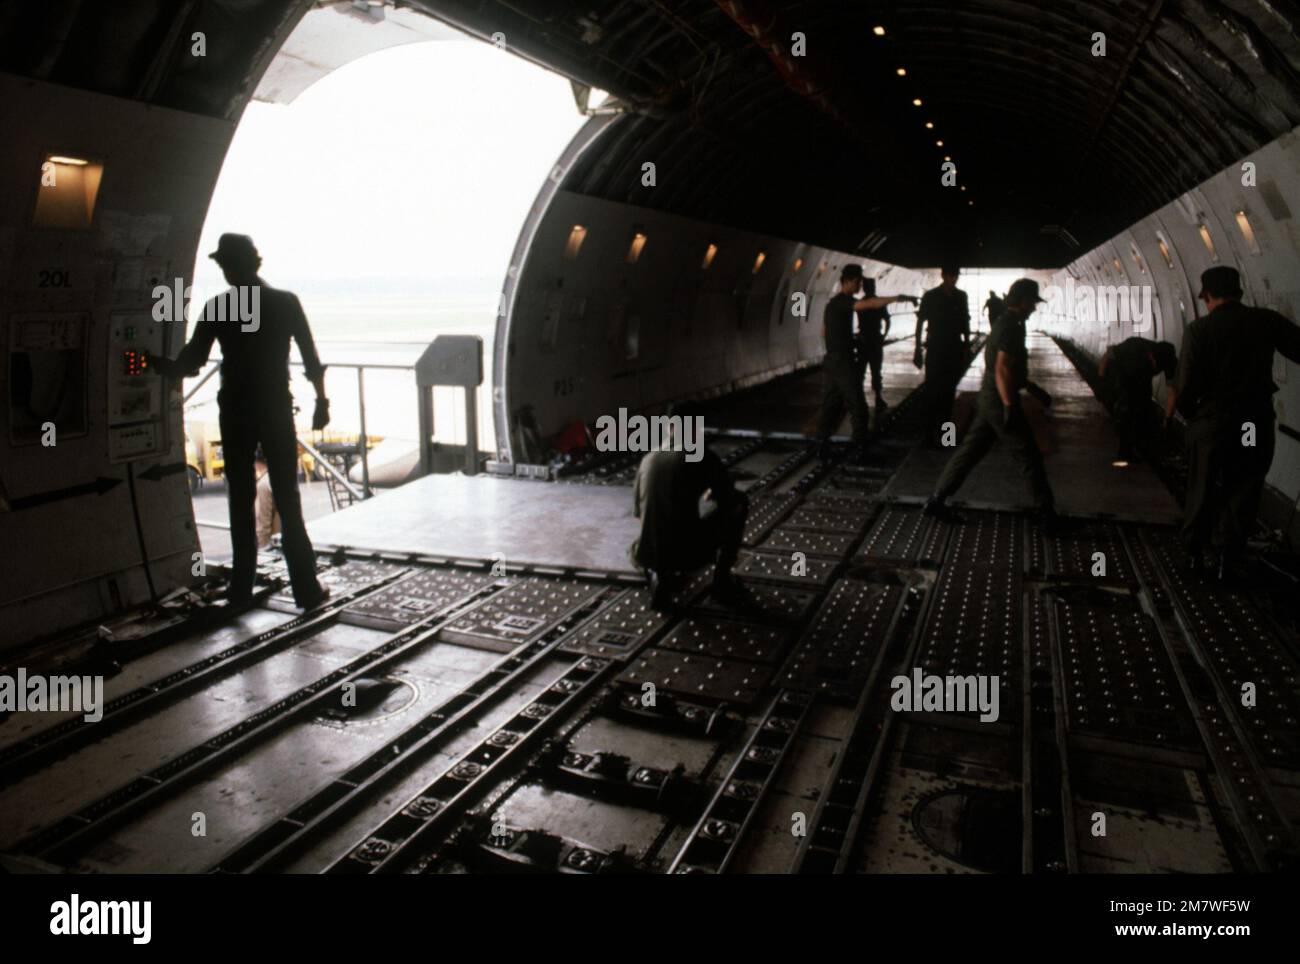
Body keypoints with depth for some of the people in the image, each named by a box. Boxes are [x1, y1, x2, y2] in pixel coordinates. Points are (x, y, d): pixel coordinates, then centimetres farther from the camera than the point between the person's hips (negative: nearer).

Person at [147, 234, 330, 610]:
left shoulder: (217, 308, -2)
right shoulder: (286, 302, -1)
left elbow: (189, 363, -2)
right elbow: (312, 360, -1)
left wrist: (158, 364, 14)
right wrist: (321, 401, 8)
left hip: (236, 413, 0)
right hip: (277, 410, 0)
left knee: (241, 501, 9)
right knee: (287, 500, 3)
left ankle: (242, 588, 13)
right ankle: (306, 587, 1)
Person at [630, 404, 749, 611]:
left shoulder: (648, 460, 10)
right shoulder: (702, 456, -4)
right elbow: (731, 499, 3)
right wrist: (711, 495, 27)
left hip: (649, 556, 5)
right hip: (689, 554, -4)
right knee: (739, 502, 16)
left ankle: (658, 576, 10)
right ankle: (722, 580, 18)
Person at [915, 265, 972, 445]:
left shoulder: (961, 296, 7)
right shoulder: (931, 296, -5)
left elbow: (965, 322, 13)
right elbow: (920, 322, -4)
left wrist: (967, 347, 10)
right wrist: (918, 349, -8)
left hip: (955, 350, 4)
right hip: (935, 349, -4)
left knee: (949, 391, 10)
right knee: (932, 392, -5)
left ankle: (944, 430, 20)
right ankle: (930, 433, -1)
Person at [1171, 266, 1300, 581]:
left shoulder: (1199, 329, -10)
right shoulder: (1267, 321, -4)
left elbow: (1185, 387, -13)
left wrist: (1191, 415, 5)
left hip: (1211, 424, -1)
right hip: (1257, 423, 1)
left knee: (1202, 493, 15)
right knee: (1242, 495, 11)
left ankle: (1194, 554, 26)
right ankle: (1228, 562, 14)